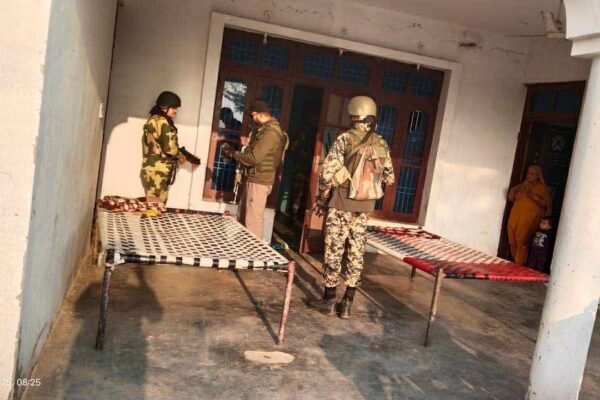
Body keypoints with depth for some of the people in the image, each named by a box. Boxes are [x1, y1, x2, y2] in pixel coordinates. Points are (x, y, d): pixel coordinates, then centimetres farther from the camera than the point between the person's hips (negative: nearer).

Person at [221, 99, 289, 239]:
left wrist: (232, 153, -12)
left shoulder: (270, 132, -20)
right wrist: (235, 152, 7)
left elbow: (254, 158, -23)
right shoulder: (264, 129, 14)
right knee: (242, 217, 18)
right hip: (253, 179, 10)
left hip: (259, 182, -10)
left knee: (253, 220, -5)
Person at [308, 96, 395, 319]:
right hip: (365, 207, 4)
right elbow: (389, 178, 10)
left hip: (342, 204, -4)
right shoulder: (382, 145, 5)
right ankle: (347, 303, 15)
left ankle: (329, 300, 12)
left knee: (334, 250, 4)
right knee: (356, 252, 9)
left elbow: (327, 172, -14)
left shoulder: (345, 139, -10)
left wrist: (321, 200, -2)